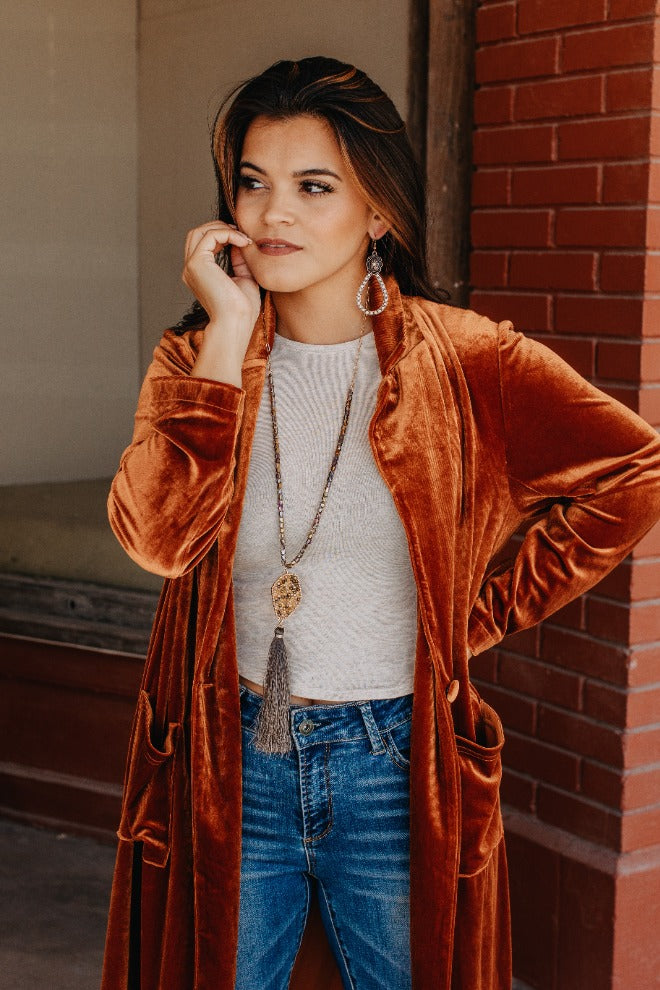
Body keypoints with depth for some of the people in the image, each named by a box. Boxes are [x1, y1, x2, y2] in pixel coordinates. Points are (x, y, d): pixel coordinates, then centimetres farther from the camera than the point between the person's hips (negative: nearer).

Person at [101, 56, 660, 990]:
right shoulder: (198, 359, -2)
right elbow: (157, 538, -19)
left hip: (398, 768, -1)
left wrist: (487, 609, -4)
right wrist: (230, 330, -18)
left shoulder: (463, 360, -8)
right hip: (234, 763, 2)